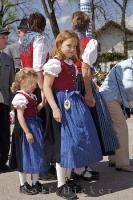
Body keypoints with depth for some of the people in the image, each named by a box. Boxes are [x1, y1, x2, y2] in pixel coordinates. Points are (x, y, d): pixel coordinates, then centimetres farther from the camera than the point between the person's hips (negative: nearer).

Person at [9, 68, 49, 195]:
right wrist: (27, 132, -23)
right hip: (25, 129, -9)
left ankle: (35, 183, 26)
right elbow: (20, 116, -21)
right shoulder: (20, 97, -17)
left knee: (36, 155, 14)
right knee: (25, 156, 3)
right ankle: (23, 185, 17)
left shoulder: (32, 96, 10)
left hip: (35, 127, 9)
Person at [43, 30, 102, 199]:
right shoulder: (54, 63, -11)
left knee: (75, 141, 12)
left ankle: (67, 179, 26)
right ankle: (60, 186, 6)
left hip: (74, 103, 9)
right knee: (64, 143, -5)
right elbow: (46, 87, -16)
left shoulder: (71, 63, 14)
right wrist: (55, 109, -22)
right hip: (62, 105, -9)